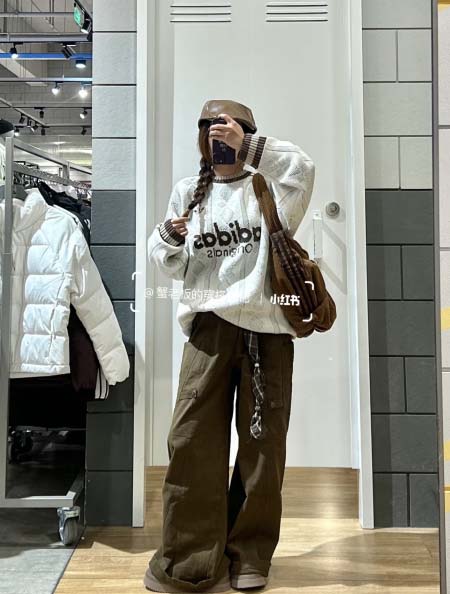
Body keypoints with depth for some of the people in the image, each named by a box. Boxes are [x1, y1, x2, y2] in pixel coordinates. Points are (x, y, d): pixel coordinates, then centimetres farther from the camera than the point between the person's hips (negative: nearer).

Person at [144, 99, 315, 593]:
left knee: (262, 441, 5)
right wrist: (169, 236, -2)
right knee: (192, 440, -2)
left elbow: (303, 168, -13)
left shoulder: (267, 187, 9)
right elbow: (171, 266, 18)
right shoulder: (187, 192, 16)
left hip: (266, 325, -1)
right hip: (209, 324, 2)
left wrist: (247, 146, -17)